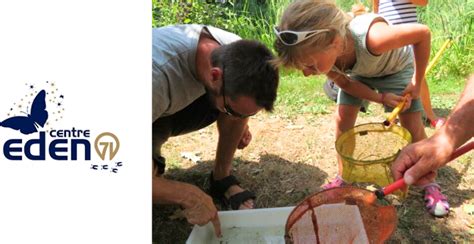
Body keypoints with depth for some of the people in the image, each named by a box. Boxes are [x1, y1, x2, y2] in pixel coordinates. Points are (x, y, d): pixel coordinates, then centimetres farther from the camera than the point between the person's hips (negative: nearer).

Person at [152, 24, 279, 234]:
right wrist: (188, 195, -37)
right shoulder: (156, 75, -43)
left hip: (178, 100, 5)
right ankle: (153, 164, 0)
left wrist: (239, 124, -9)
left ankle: (222, 178, -2)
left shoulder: (235, 52, -22)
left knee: (240, 101, -22)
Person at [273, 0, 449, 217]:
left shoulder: (372, 38, -50)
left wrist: (416, 82, -23)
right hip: (358, 72, 4)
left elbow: (423, 33, -32)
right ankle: (344, 177, 11)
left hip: (396, 67, -3)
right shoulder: (322, 52, -32)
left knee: (413, 127, -4)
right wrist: (381, 98, -23)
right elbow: (344, 82, -12)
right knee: (342, 121, -6)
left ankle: (429, 184, 14)